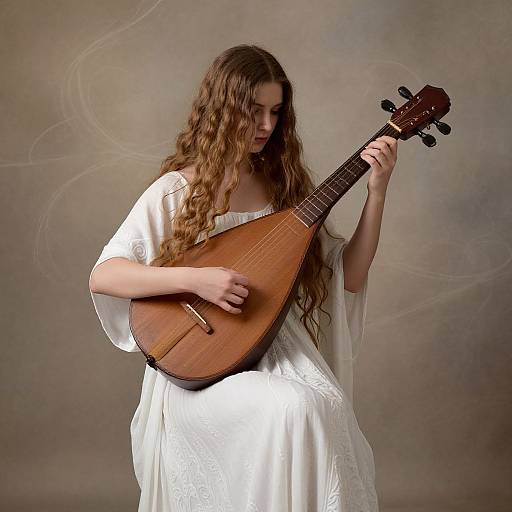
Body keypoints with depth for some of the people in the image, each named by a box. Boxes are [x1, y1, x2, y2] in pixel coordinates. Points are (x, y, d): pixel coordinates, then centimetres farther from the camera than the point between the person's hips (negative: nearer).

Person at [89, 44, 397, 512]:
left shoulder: (286, 186, 9)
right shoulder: (177, 191, -3)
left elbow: (348, 278, 7)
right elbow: (102, 276, -10)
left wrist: (377, 192, -4)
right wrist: (194, 279, -23)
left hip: (281, 349, 4)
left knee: (328, 405, -29)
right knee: (293, 409, -32)